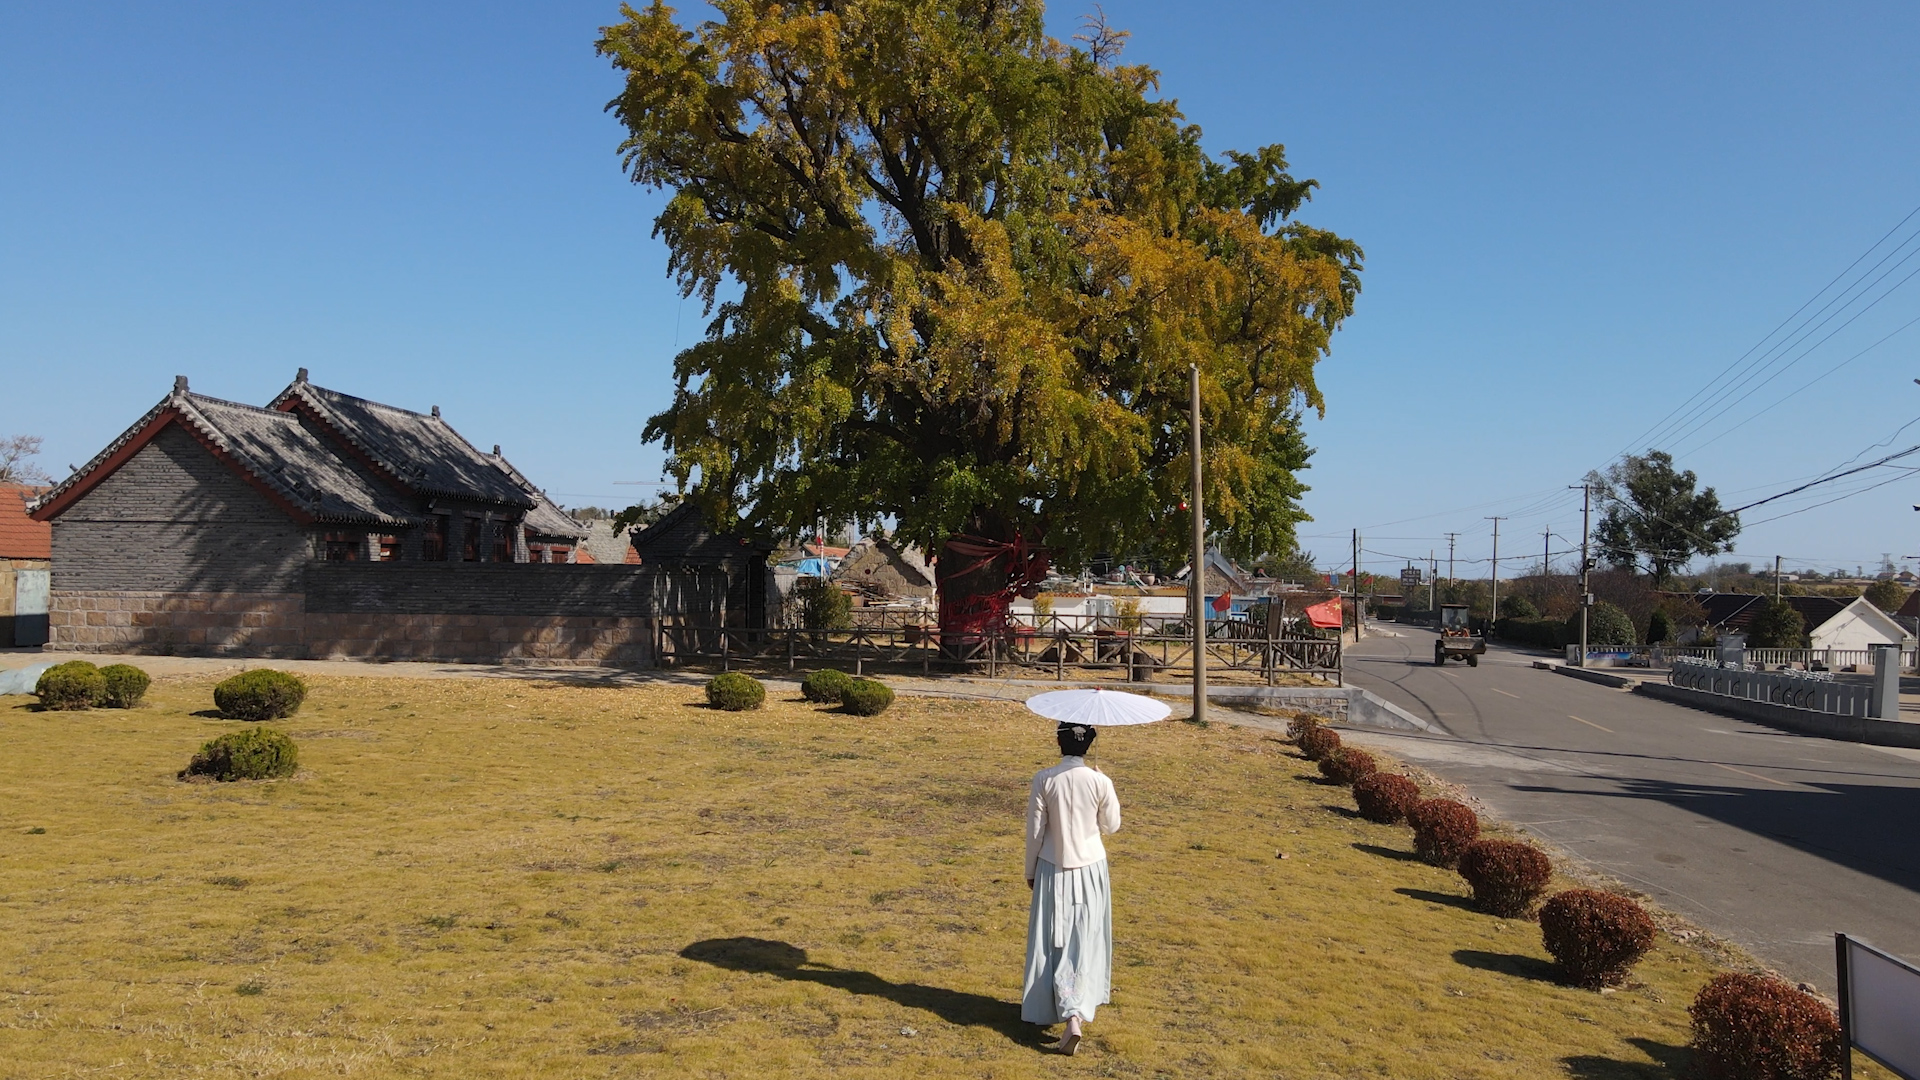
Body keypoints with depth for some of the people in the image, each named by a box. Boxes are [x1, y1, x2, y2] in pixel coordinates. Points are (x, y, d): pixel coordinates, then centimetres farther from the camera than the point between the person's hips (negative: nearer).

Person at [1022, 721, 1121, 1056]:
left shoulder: (1044, 780, -13)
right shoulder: (1100, 782, -12)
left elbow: (1035, 831, -6)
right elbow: (1111, 825, 4)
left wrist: (1030, 871, 8)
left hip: (1053, 870, -1)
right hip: (1090, 868, 1)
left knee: (1053, 943, 9)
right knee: (1083, 943, 12)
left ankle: (1070, 1015, 4)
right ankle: (1079, 1009, 10)